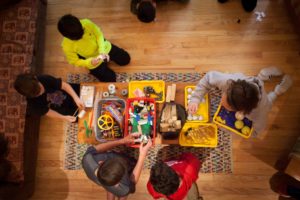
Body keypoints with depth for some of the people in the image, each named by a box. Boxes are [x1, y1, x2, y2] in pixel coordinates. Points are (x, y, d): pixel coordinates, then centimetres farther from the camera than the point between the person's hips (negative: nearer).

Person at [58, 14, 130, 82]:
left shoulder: (86, 23, -29)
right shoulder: (67, 46, -32)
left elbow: (99, 34, -15)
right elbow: (75, 61, -17)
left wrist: (102, 51, -29)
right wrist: (90, 62, -35)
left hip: (105, 48, 3)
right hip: (93, 62, -3)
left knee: (126, 59, 11)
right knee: (110, 79, -1)